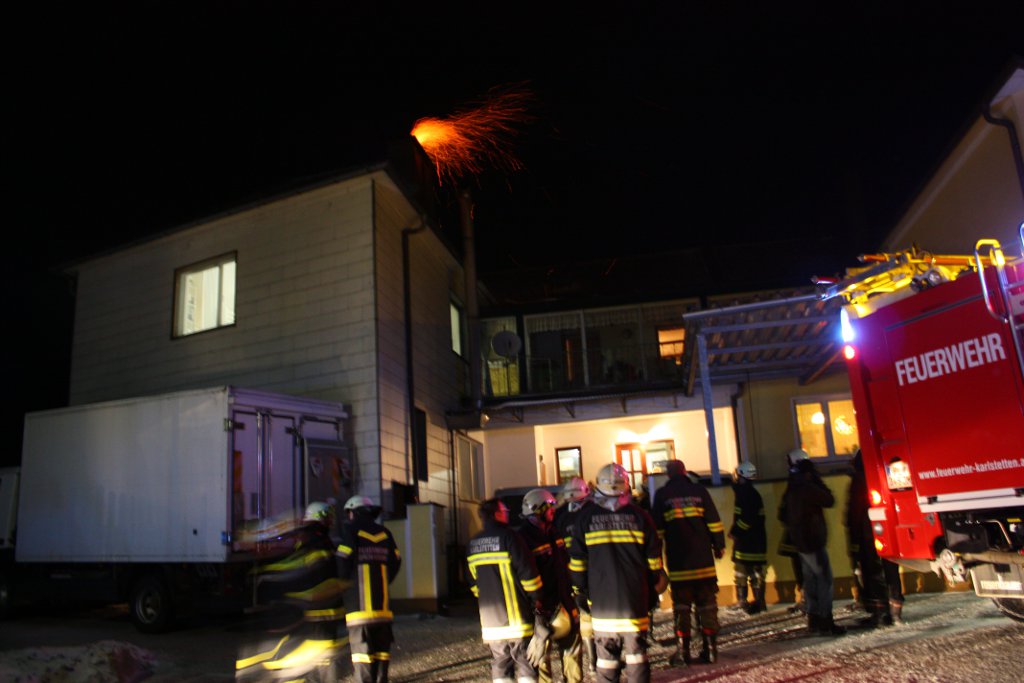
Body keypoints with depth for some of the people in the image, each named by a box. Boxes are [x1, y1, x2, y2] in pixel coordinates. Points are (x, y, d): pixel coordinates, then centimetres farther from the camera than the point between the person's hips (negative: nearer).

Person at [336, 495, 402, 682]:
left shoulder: (350, 529, -2)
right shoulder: (384, 532, 13)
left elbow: (344, 561, -11)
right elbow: (395, 561, 10)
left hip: (359, 603, -5)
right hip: (382, 602, 5)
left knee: (362, 647, -3)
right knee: (381, 646, 12)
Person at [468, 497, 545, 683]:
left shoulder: (472, 544, 9)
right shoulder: (509, 537, -12)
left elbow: (473, 583, 15)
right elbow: (528, 572, -14)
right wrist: (537, 597, -1)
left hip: (490, 619, 6)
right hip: (517, 617, -5)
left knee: (500, 666, 13)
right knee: (525, 664, 3)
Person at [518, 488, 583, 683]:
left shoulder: (552, 532, 10)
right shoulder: (524, 538, -18)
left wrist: (571, 595, 19)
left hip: (562, 602, 8)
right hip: (541, 607, -8)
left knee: (572, 645, 17)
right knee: (539, 654, 2)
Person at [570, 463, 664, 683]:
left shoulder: (585, 517, -2)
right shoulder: (640, 516, -1)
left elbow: (577, 561, 1)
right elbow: (654, 559, 4)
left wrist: (580, 591, 11)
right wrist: (653, 589, 15)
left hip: (601, 600, 0)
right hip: (635, 599, 0)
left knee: (606, 656, 9)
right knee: (637, 654, 11)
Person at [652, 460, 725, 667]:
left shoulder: (662, 495, 0)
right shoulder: (699, 490, 2)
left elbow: (658, 528, 0)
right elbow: (714, 521, 1)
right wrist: (719, 546, 10)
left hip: (678, 560, -1)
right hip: (703, 558, 1)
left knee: (681, 605, 5)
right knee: (707, 603, 10)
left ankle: (682, 651, 3)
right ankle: (710, 648, 11)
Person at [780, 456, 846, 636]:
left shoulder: (791, 490, 12)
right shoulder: (808, 488, -16)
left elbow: (783, 514, 18)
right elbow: (829, 500, -10)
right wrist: (818, 481, -4)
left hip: (801, 542, 9)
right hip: (813, 541, -9)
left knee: (811, 579, 12)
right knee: (825, 580, -6)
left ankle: (814, 620, 16)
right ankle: (826, 622, -7)